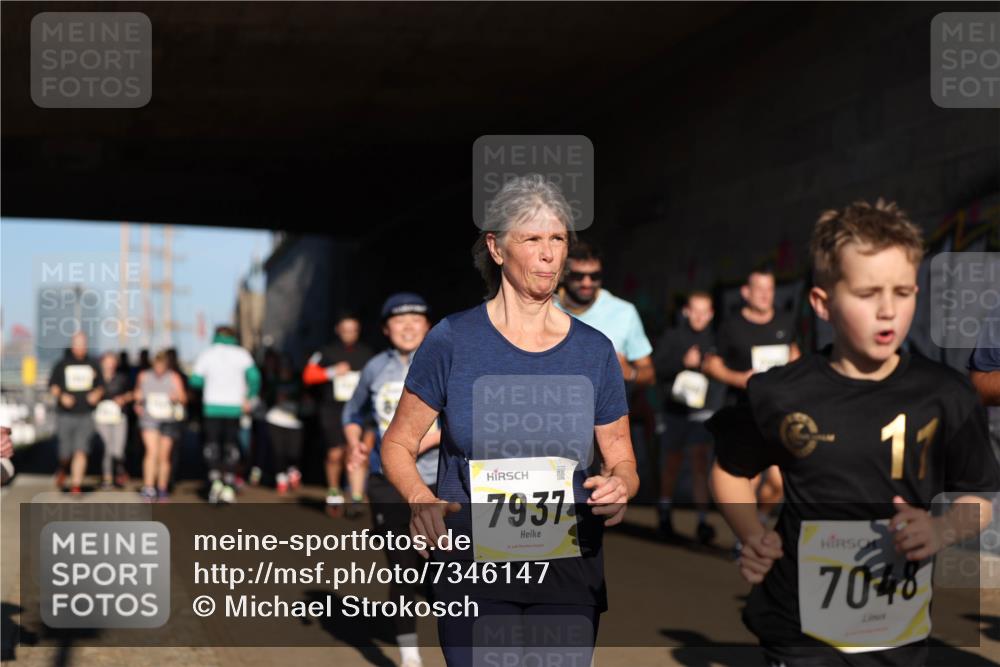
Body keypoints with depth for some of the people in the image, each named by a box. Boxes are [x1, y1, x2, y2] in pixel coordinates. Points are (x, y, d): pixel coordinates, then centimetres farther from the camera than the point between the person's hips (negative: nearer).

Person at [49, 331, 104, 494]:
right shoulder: (62, 364, 5)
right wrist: (61, 396, -14)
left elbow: (101, 385, 15)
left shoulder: (93, 365, 9)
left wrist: (97, 394, -7)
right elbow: (52, 384, 5)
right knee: (66, 452, 5)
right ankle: (62, 470, 38)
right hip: (65, 415, 0)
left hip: (85, 415, 0)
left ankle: (76, 485, -9)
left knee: (81, 451, -10)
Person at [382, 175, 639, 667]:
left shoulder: (593, 350, 5)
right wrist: (420, 499, -17)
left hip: (568, 571, 2)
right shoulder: (453, 340, -2)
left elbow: (622, 462, 12)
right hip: (474, 569, -2)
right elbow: (398, 445, 3)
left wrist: (618, 487, -12)